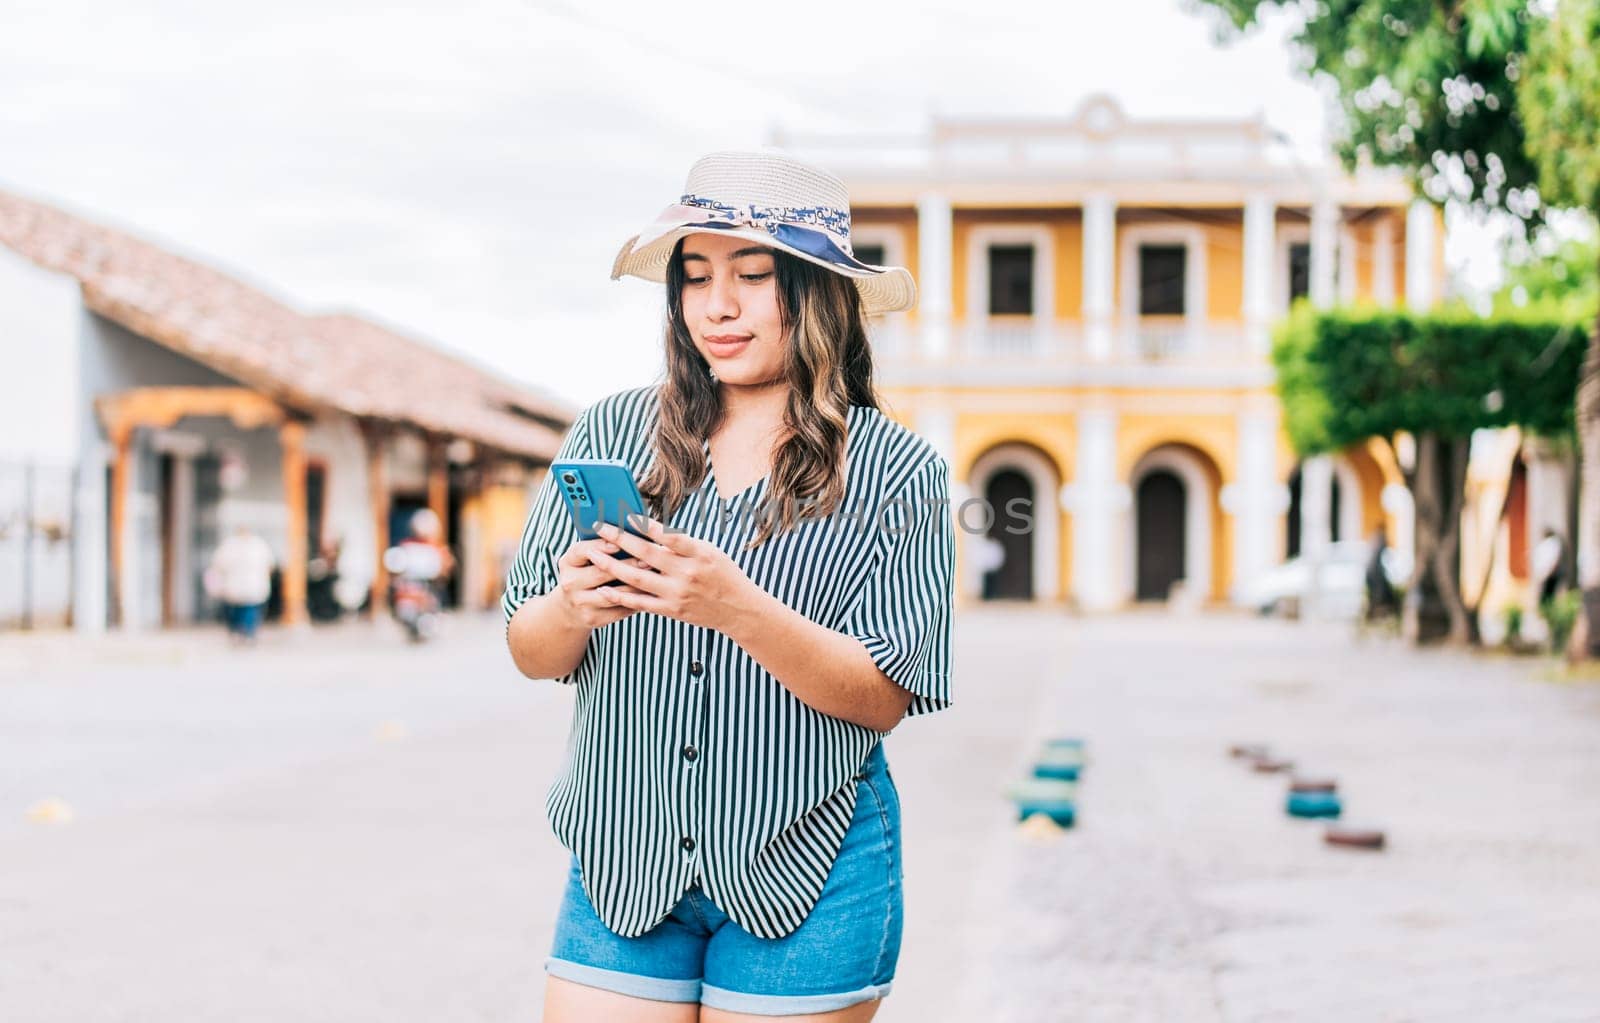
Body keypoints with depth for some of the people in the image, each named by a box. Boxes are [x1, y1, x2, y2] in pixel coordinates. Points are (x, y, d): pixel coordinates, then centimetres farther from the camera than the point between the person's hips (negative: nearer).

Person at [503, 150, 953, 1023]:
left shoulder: (895, 471, -3)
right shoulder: (611, 433, 2)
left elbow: (886, 698, -9)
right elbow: (529, 653, 4)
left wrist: (740, 609, -23)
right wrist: (571, 610, -19)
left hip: (804, 870, -2)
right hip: (623, 855, 2)